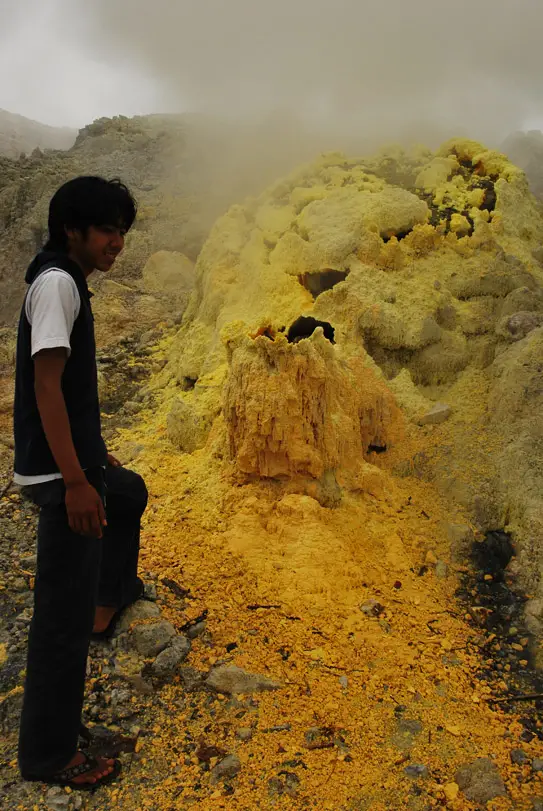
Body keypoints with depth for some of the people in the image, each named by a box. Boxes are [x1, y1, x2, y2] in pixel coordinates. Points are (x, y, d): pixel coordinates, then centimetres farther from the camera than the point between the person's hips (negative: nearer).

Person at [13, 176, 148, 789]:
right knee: (64, 613, -3)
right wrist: (75, 481, -27)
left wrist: (95, 457, 26)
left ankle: (110, 602, 52)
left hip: (76, 463, 10)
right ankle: (48, 755, 13)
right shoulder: (56, 282, -15)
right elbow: (46, 385, -23)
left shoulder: (64, 281, 14)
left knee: (130, 492, 35)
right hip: (59, 474, -10)